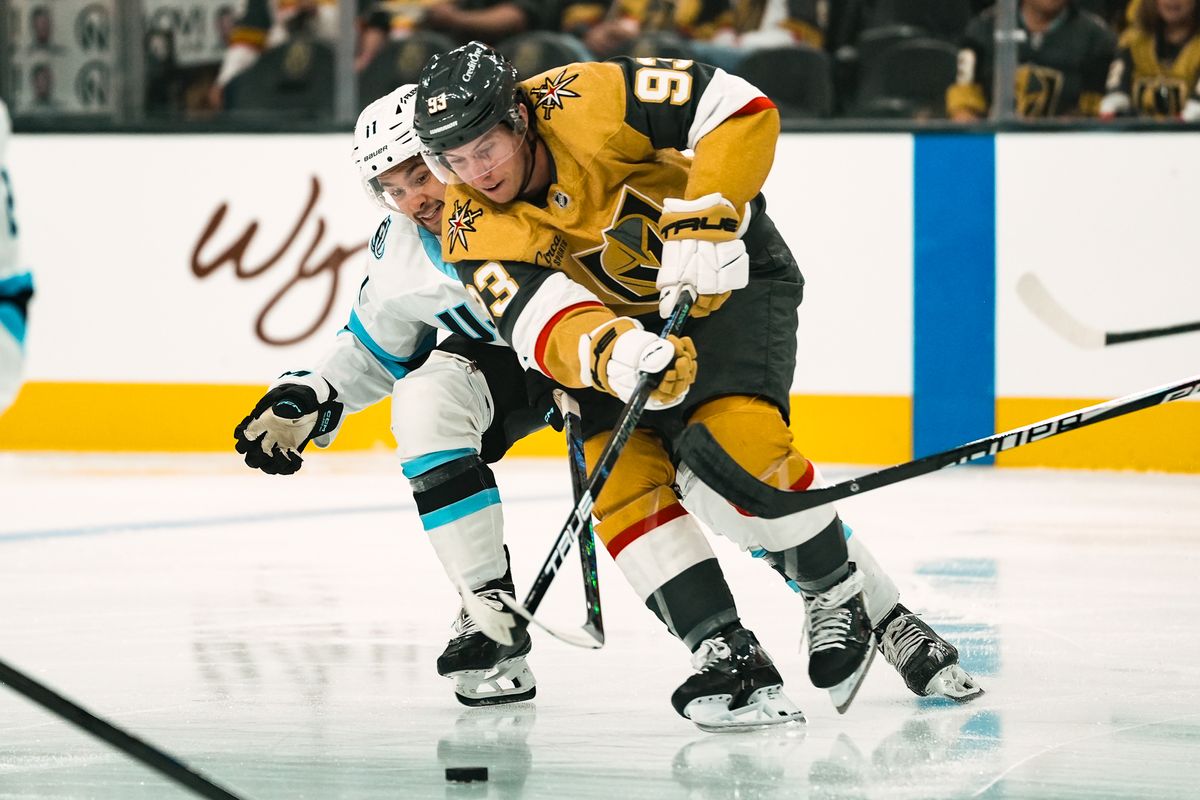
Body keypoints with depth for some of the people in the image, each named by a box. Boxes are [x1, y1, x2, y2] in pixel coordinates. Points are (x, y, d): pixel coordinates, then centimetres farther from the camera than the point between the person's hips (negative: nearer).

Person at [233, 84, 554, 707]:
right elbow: (374, 346, 5)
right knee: (425, 403, -24)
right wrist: (312, 396, -11)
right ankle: (491, 610, -23)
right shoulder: (402, 254, -11)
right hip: (501, 354, 3)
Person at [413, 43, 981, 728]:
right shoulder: (474, 230, -15)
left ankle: (845, 598, -2)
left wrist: (705, 220, -34)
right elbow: (540, 320, -31)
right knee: (622, 482, -17)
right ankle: (729, 658, -12)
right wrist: (613, 355, -51)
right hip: (622, 320, 5)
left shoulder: (589, 101, -26)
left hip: (727, 278, -4)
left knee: (735, 453, -24)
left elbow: (743, 112, -24)